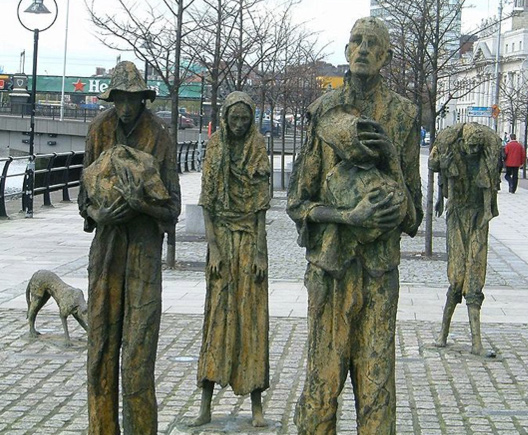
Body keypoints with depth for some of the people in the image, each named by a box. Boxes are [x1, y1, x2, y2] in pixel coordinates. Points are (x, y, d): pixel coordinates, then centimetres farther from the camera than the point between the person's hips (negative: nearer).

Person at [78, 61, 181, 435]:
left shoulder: (160, 136, -4)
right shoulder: (100, 130, 6)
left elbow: (172, 206, -2)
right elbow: (85, 195, 10)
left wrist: (141, 201, -20)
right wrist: (101, 214, -11)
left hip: (145, 246, -3)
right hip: (107, 241, 3)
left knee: (139, 345, -6)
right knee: (101, 340, 5)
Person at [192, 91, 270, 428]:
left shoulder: (258, 150, 0)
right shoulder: (215, 148, 2)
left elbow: (262, 205, -1)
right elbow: (207, 202, 1)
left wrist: (260, 252, -7)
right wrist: (213, 247, -7)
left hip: (251, 239, 0)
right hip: (222, 239, 1)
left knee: (252, 315, 0)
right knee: (217, 315, 0)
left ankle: (257, 404, 6)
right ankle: (206, 406, 3)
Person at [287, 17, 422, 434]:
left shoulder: (403, 114, 6)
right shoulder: (323, 112, 4)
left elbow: (412, 200, 9)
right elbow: (298, 202, 4)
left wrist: (389, 154, -9)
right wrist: (348, 216, -13)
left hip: (380, 263, 0)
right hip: (330, 262, 0)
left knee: (377, 376, 3)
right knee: (324, 373, 2)